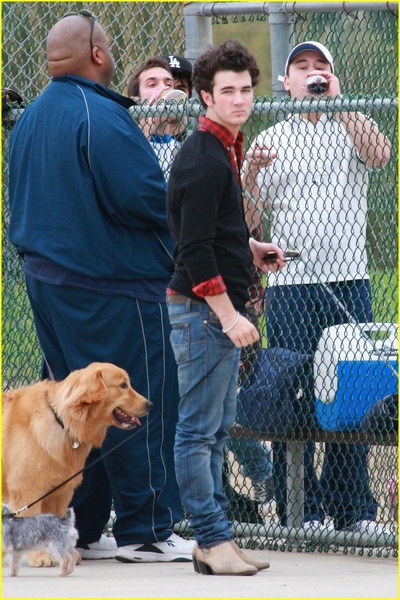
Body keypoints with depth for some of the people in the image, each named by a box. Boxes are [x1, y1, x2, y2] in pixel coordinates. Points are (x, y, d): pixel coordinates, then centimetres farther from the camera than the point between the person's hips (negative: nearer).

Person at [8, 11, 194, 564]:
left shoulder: (30, 119, 12)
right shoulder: (101, 116, -18)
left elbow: (22, 201, 20)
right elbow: (144, 196, -23)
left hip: (47, 279, 9)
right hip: (111, 286, -9)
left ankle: (78, 528, 16)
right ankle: (145, 531, 0)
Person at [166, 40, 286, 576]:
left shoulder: (223, 150, 15)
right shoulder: (204, 159, -16)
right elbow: (193, 249, -21)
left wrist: (249, 249, 13)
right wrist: (228, 314, -21)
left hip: (220, 310, 11)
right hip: (203, 308, -11)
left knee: (217, 429, 12)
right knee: (199, 430, -6)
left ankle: (214, 540, 16)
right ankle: (213, 542, -6)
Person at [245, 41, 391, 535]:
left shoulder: (351, 128, 10)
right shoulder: (270, 140, 13)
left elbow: (380, 155, -13)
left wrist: (338, 100, -12)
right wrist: (250, 174, -9)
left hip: (348, 278, 0)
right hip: (289, 281, 0)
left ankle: (352, 508, 6)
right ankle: (298, 509, 3)